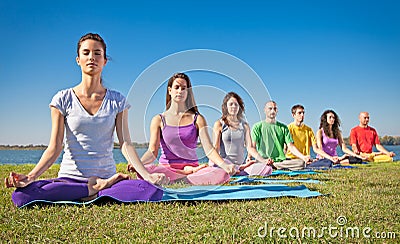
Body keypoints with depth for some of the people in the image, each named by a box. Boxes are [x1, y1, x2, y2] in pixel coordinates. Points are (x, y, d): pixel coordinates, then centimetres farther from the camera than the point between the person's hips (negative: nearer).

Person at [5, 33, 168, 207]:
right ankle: (98, 188, -14)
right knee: (21, 195, -29)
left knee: (153, 192, -29)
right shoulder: (63, 99, 4)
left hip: (107, 177, -1)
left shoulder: (117, 101, 6)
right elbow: (54, 147, -1)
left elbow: (125, 144, -1)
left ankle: (99, 190, -11)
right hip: (70, 177, 1)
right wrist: (31, 176, -17)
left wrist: (146, 175, -16)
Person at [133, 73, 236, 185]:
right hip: (166, 169, 0)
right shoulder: (158, 120, 8)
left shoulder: (197, 119, 8)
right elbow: (152, 151, -2)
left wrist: (224, 165, -22)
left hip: (192, 166, 1)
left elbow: (209, 150, -3)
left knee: (223, 174, -29)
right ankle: (189, 174, -18)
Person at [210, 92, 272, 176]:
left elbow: (250, 147, 7)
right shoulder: (219, 124, 5)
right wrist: (213, 161, -23)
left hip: (241, 163, 3)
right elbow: (215, 147, -2)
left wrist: (263, 160, -9)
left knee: (268, 169, -21)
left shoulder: (245, 125, 14)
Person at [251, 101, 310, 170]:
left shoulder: (283, 127, 19)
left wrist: (303, 157, -7)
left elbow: (290, 146, 11)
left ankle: (272, 165, -21)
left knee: (301, 163, -24)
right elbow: (252, 146, -2)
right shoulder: (257, 126, 9)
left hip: (281, 160, 5)